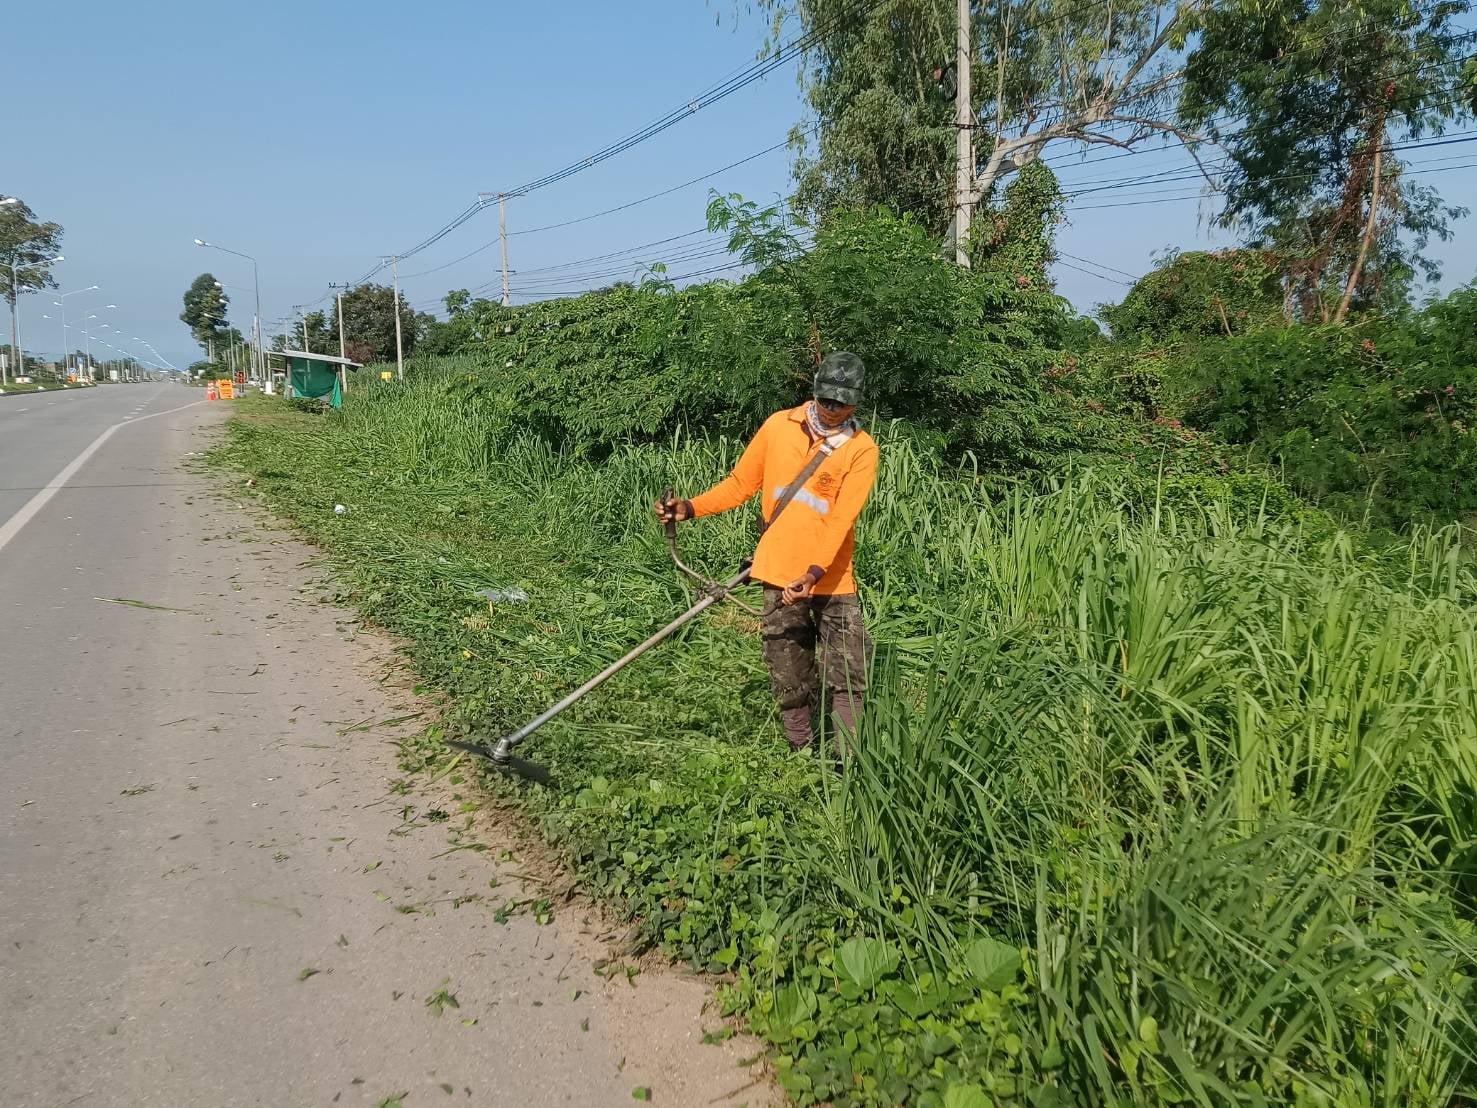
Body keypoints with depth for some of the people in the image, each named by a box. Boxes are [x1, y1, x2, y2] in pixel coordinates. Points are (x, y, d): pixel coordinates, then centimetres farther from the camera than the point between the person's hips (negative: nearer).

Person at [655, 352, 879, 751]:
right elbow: (741, 482, 9)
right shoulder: (779, 426, 3)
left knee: (849, 677, -2)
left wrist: (814, 571, -28)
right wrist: (691, 508, -5)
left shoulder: (861, 449, -4)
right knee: (790, 683, 8)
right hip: (780, 574, 2)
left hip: (832, 579, -1)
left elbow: (841, 518, -15)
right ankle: (802, 754, 22)